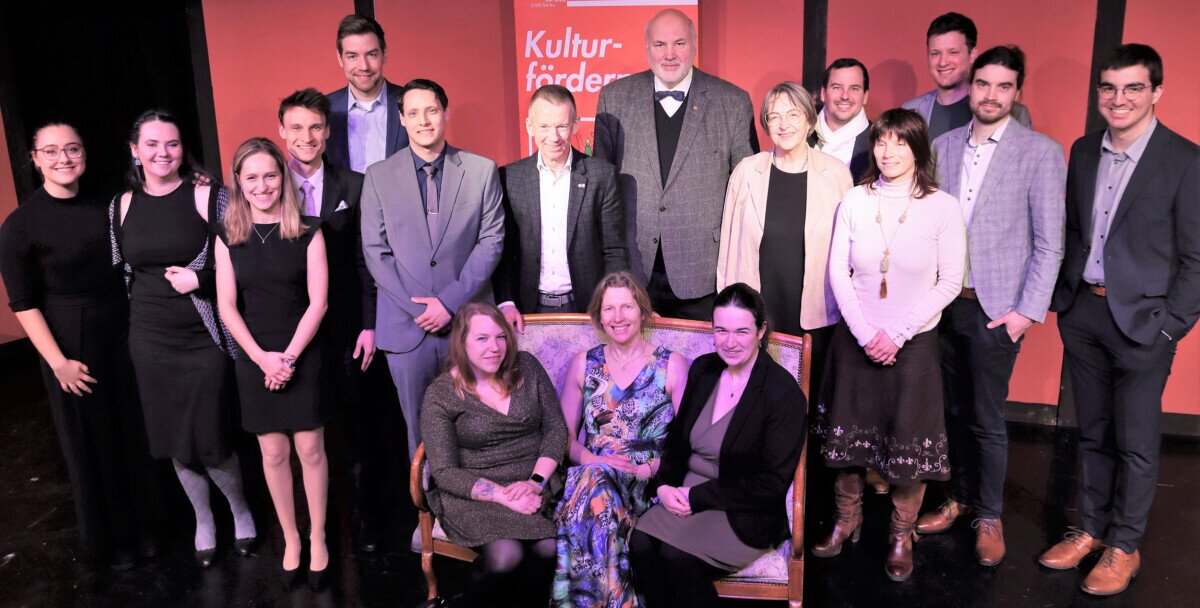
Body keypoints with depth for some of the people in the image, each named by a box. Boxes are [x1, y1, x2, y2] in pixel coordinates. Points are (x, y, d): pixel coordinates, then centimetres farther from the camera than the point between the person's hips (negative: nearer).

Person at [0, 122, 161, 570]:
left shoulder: (104, 207, 1)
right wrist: (58, 362, -15)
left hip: (121, 335, 4)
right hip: (71, 344, -4)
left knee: (133, 432, 15)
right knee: (91, 442, 11)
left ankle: (143, 525, 36)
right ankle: (109, 539, 32)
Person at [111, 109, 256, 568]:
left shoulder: (208, 196, -7)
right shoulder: (122, 206, 6)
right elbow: (122, 272, 16)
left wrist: (200, 278, -17)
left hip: (204, 338, -4)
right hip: (150, 343, 4)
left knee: (211, 441, -1)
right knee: (174, 442, 12)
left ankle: (240, 509, 27)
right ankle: (203, 518, 34)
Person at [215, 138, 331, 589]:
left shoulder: (307, 234, -3)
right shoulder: (228, 236, 3)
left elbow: (317, 301, -6)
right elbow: (227, 306, 0)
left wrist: (290, 355, -13)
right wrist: (262, 357, -10)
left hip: (304, 356, -2)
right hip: (255, 360, 2)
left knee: (310, 449, 4)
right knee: (273, 453, 9)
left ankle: (317, 538, 19)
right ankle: (290, 538, 23)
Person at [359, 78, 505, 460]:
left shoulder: (482, 171, 3)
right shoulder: (378, 177, 4)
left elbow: (491, 241, -1)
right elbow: (375, 252, 2)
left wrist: (450, 301, -10)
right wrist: (416, 307, -8)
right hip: (406, 325, 1)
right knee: (418, 426, 9)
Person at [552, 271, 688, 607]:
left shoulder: (671, 364, 5)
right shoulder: (584, 363, 13)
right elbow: (565, 434, 12)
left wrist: (647, 469, -14)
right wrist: (588, 458, -9)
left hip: (648, 483, -2)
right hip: (590, 473, 2)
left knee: (593, 483, -33)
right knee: (592, 478, -34)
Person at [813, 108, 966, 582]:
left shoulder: (942, 208, -7)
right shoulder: (855, 202, -1)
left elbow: (950, 282, -7)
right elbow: (838, 273, -1)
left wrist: (896, 334, -13)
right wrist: (864, 333, -10)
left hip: (912, 342, -2)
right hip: (855, 339, 2)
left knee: (909, 444, 6)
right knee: (846, 433, 12)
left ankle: (901, 536, 25)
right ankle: (846, 520, 32)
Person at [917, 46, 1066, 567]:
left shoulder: (1041, 153, -5)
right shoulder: (943, 147, 7)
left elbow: (1049, 243, -6)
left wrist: (1029, 310, -10)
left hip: (995, 309, -4)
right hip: (944, 303, 4)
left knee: (987, 421, 4)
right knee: (954, 412, 14)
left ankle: (989, 517, 23)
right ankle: (959, 498, 32)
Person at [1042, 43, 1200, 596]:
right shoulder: (1084, 151, 6)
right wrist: (1061, 296, 6)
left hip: (1142, 319, -4)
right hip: (1081, 310, 5)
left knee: (1135, 442, 7)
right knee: (1093, 433, 16)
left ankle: (1124, 546, 23)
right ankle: (1093, 527, 31)